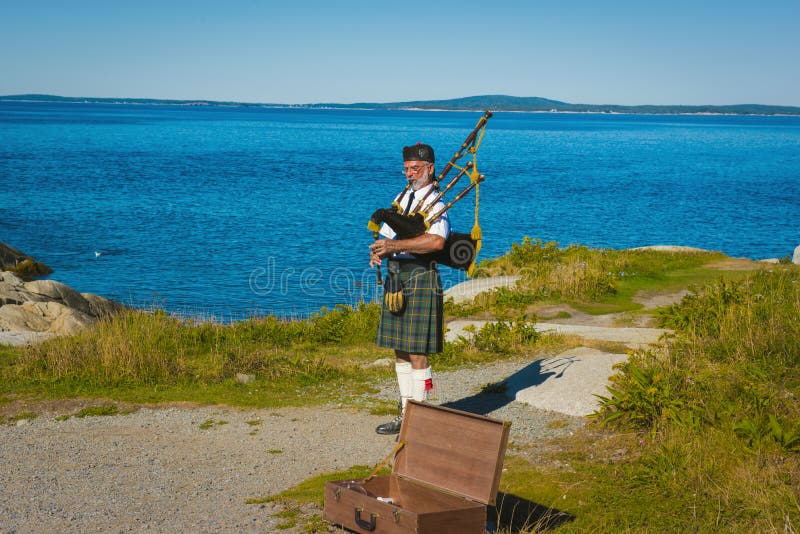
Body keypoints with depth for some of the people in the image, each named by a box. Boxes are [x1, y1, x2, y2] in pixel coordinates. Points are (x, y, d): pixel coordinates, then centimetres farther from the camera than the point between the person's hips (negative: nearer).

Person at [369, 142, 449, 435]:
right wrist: (378, 252, -6)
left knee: (417, 354, -6)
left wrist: (394, 245, -27)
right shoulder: (401, 198, 15)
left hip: (419, 279, -8)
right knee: (400, 351, 13)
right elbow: (386, 235, 16)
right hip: (395, 277, 8)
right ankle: (406, 415, 23)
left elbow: (436, 241, -27)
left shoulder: (435, 203, -9)